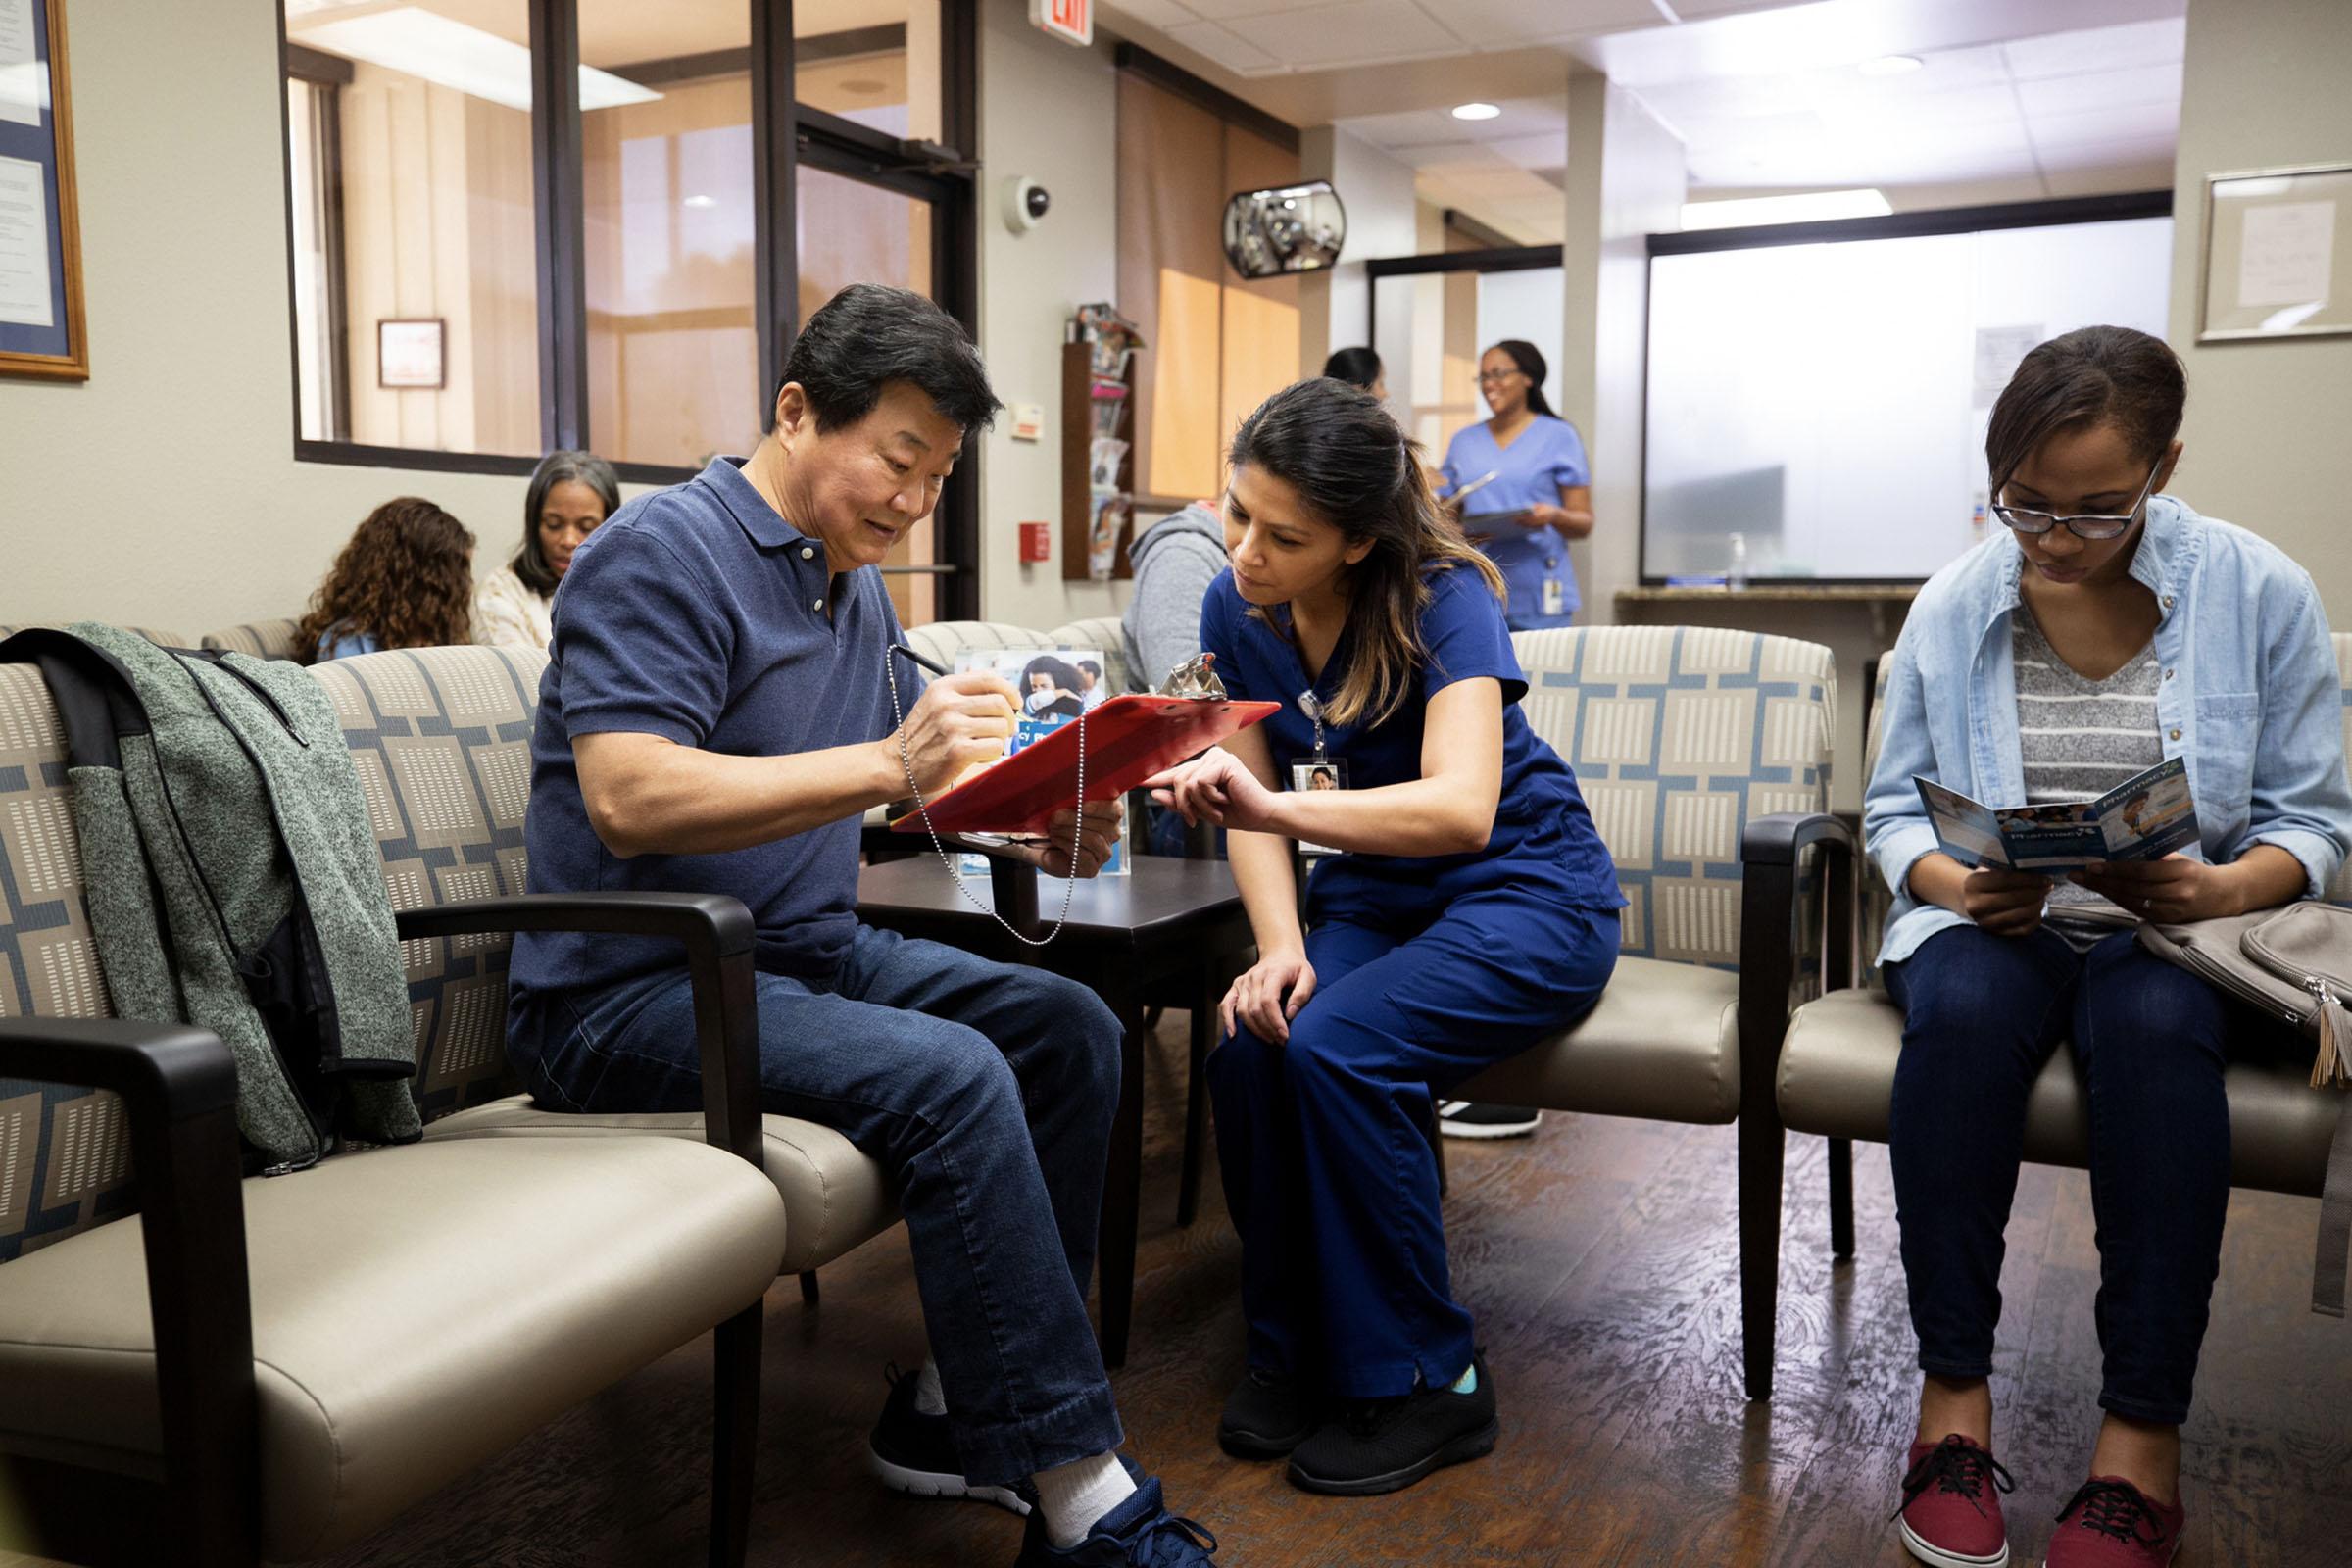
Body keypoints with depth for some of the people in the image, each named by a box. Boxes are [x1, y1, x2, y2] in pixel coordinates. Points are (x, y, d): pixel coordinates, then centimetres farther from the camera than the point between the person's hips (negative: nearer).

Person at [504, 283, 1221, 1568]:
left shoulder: (856, 583, 14)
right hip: (631, 987, -9)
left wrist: (1034, 823, -2)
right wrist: (888, 764, -34)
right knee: (949, 1074, -28)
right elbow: (627, 801, -27)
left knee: (1070, 1026, -3)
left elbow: (899, 776, 19)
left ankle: (959, 1408, 1)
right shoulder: (664, 554, -14)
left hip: (805, 949, 9)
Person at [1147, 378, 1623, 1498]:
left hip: (1526, 892, -5)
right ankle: (1293, 1346, -1)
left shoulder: (1444, 602, -22)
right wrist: (1283, 949, -20)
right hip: (1371, 892, 5)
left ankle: (1423, 1382, -9)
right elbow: (1254, 802, -2)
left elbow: (1461, 808, -37)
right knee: (1247, 1047, -24)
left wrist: (1273, 806, -50)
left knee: (1332, 1051, -30)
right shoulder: (1237, 609, -5)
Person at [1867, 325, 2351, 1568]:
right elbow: (1895, 808, 5)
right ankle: (1953, 1389, -24)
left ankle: (2144, 1430, -26)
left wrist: (2224, 888, -21)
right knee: (1961, 1007, -35)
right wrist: (1955, 883, -17)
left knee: (2153, 1023, -36)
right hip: (1995, 924, 1)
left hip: (2182, 930, -1)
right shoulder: (1951, 606, 2)